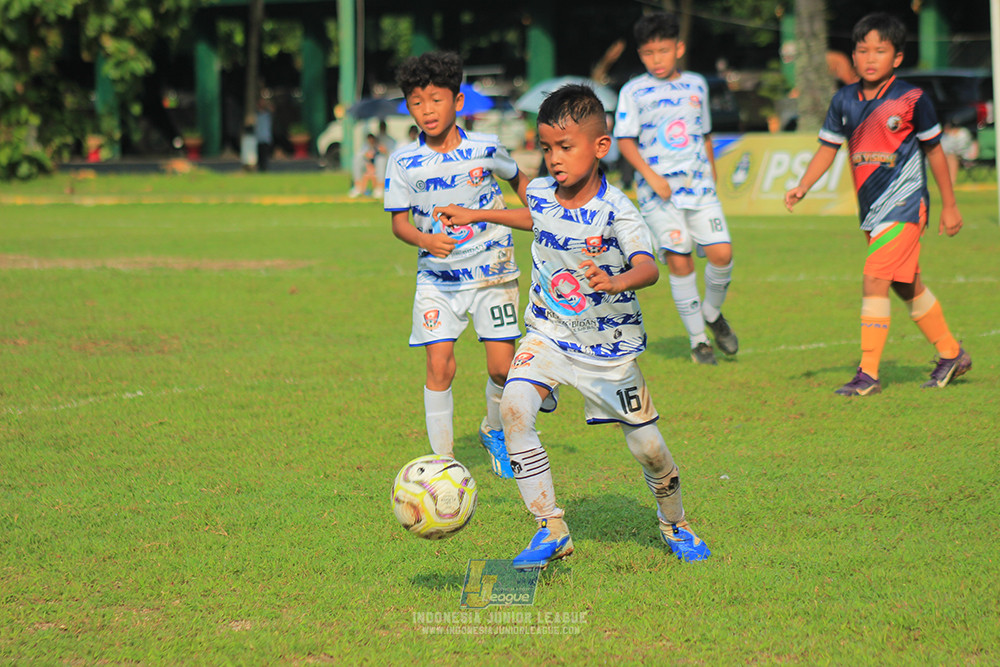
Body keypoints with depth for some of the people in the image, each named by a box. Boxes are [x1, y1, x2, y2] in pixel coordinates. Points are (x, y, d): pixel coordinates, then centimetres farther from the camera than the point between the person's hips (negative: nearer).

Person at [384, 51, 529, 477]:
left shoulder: (486, 149, -6)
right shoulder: (403, 162, -7)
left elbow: (517, 179, 15)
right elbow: (399, 221, -6)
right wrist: (426, 240, -25)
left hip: (491, 271, 0)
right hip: (437, 277, 0)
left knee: (502, 367, -4)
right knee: (439, 366, -11)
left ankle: (494, 431, 27)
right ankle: (442, 459, 1)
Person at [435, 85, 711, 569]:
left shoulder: (614, 209, -22)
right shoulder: (541, 193, -4)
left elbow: (648, 267, -37)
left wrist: (617, 282, -58)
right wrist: (478, 216, 22)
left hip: (608, 345, -4)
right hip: (549, 335, 4)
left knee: (647, 447, 3)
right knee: (514, 406, -22)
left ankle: (675, 524, 35)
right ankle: (551, 530, -15)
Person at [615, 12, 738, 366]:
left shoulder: (696, 85, 13)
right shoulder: (634, 92, 1)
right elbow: (626, 141, -3)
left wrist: (712, 177, 22)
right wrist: (651, 176, -15)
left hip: (698, 184, 3)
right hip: (658, 191, -3)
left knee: (721, 252, -9)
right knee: (679, 260, -8)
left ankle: (712, 312, 20)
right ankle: (698, 339, 4)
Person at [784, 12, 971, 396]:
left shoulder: (911, 99, -9)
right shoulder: (845, 101, 4)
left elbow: (933, 150, 0)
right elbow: (828, 147, 11)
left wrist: (949, 206, 6)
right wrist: (803, 187, -5)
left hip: (904, 205, -6)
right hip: (872, 209, 6)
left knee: (875, 279, -16)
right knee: (906, 286, 16)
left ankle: (868, 374, -13)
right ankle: (951, 354, 33)